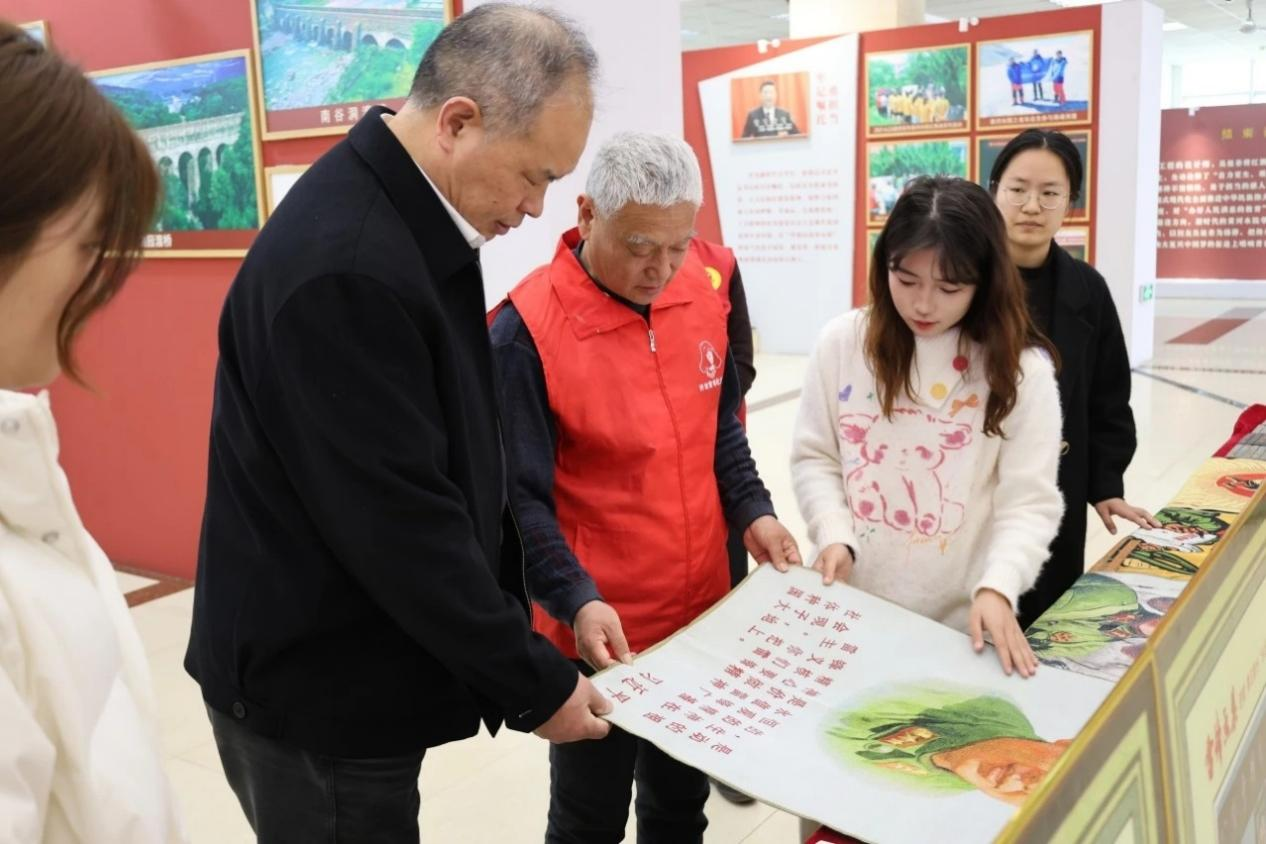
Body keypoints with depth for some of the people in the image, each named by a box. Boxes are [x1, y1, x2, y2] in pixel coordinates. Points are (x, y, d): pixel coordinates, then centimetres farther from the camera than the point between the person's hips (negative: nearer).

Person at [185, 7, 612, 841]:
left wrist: (516, 612, 9)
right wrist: (534, 683, -15)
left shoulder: (412, 218, 2)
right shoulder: (345, 264, -28)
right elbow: (399, 523, -26)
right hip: (316, 693, -8)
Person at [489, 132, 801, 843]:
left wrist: (751, 510, -1)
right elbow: (520, 497, -17)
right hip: (601, 631, -5)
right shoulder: (528, 329, -20)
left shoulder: (707, 284, -3)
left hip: (704, 610, 5)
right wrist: (576, 601, -27)